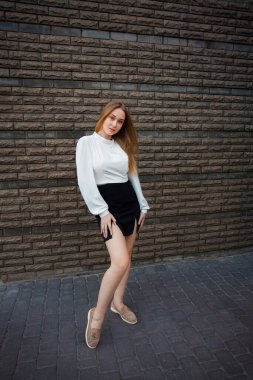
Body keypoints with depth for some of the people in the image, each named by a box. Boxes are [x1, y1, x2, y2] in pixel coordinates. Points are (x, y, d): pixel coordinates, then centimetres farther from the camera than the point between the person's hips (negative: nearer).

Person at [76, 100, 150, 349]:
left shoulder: (122, 145, 11)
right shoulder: (86, 143, -4)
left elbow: (133, 176, 14)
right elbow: (86, 180, -12)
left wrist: (143, 206, 12)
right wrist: (102, 211, -16)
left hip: (130, 202, 6)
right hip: (108, 205, -6)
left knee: (126, 258, 12)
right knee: (120, 262, -17)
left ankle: (118, 303, 33)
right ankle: (97, 316, 5)